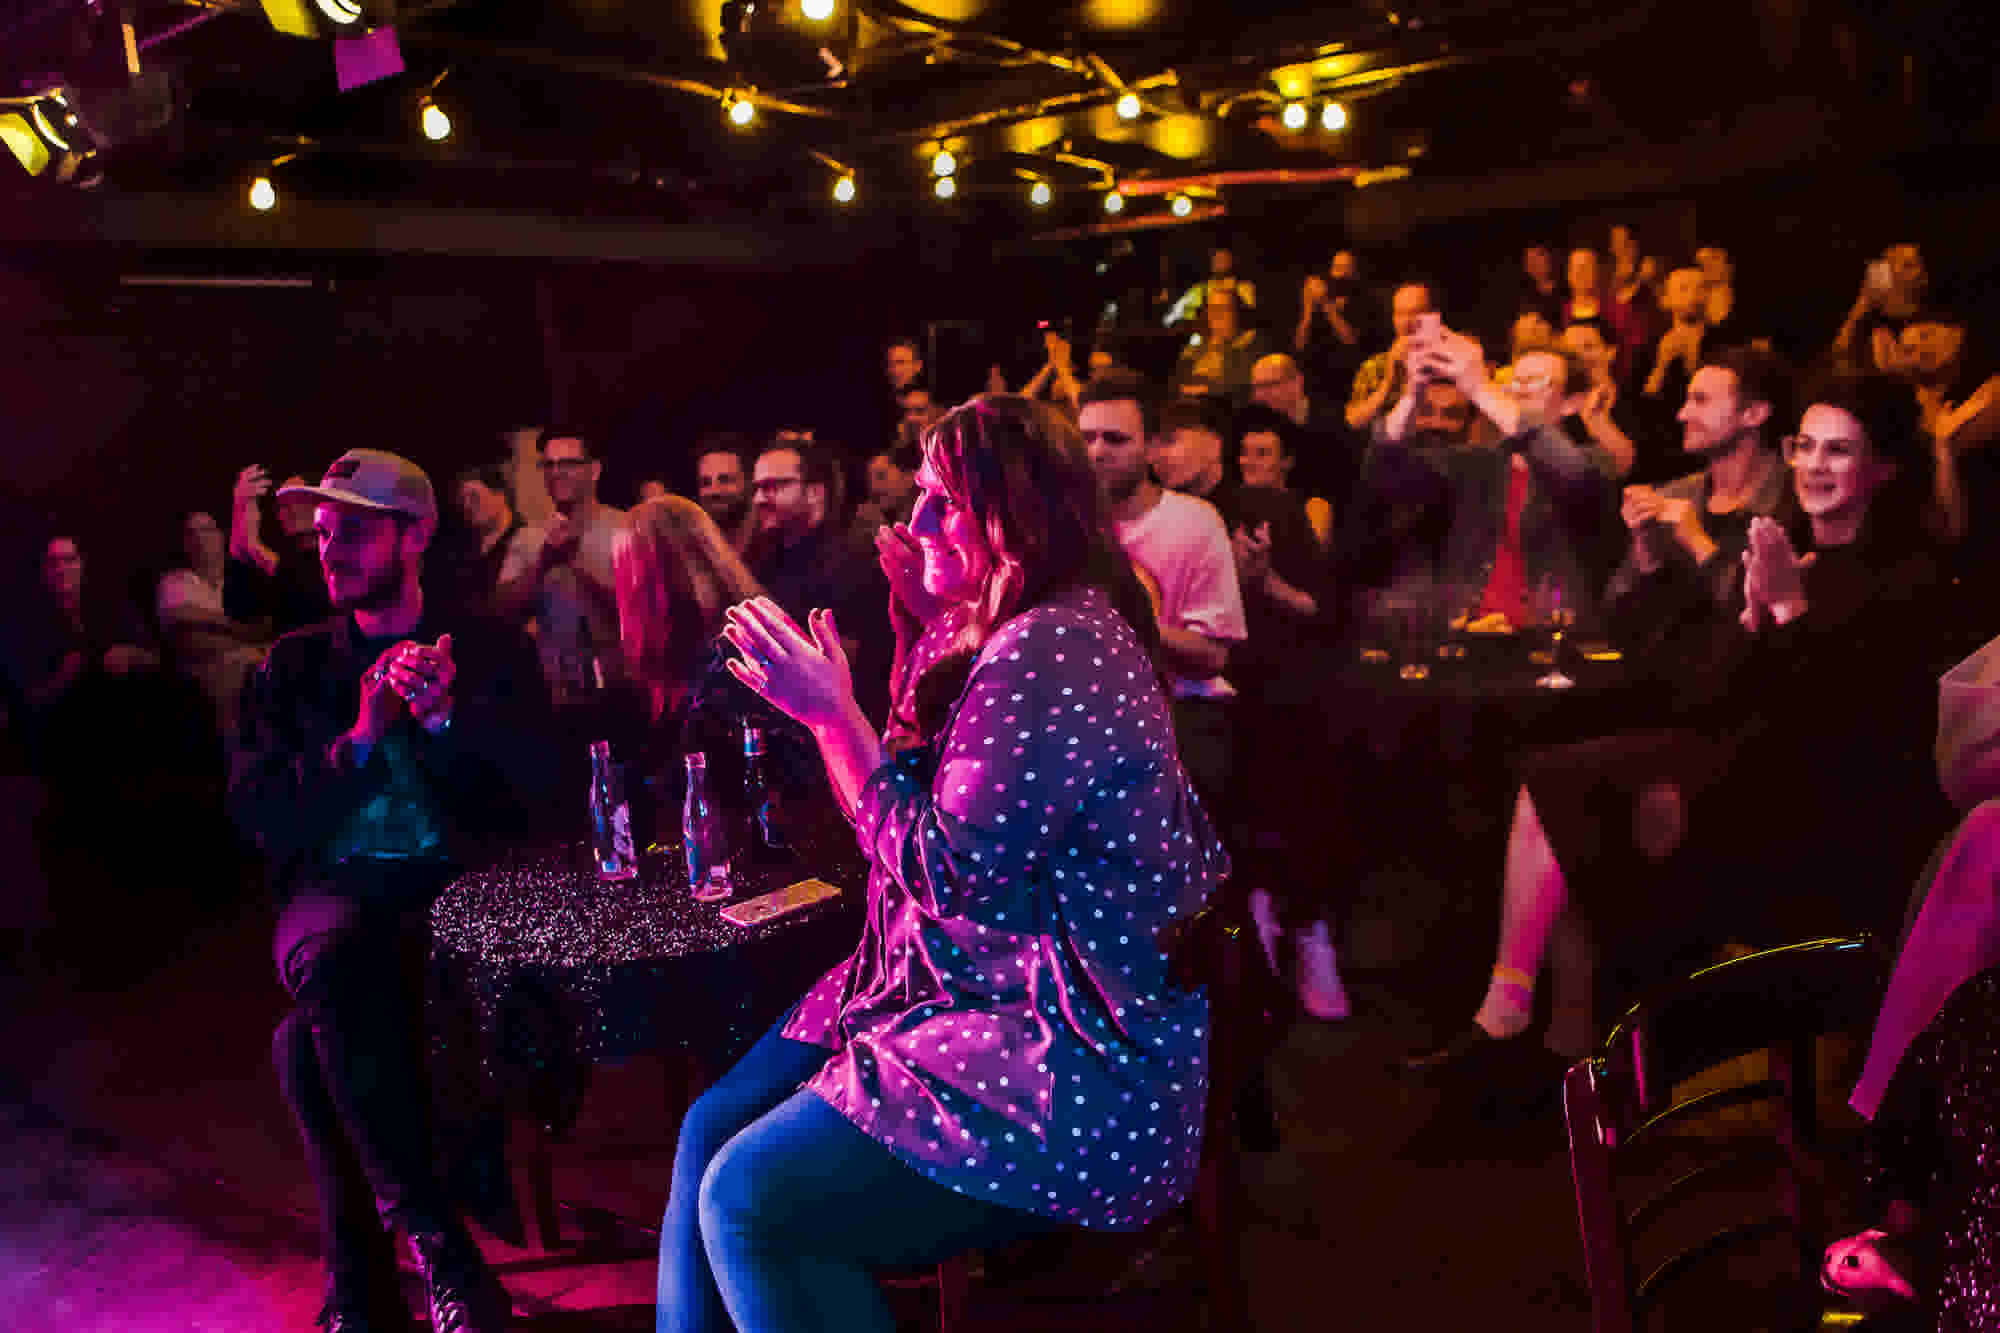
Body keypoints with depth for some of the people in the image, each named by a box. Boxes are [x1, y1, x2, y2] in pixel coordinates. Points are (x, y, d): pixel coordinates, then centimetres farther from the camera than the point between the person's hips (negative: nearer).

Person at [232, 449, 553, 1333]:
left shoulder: (492, 649, 13)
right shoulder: (294, 664, 16)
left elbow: (530, 791, 1)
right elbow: (258, 815, 6)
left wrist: (444, 714, -14)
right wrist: (359, 738, -8)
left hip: (461, 882, -1)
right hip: (337, 890, 1)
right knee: (333, 959, -36)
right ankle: (439, 1251, -29)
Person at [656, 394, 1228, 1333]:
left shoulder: (1054, 650, -21)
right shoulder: (1029, 633, 11)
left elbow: (946, 871, -21)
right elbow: (930, 799, 16)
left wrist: (830, 712, -16)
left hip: (1068, 1073, -10)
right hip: (986, 1001, 11)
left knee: (751, 1201, -16)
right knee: (710, 1131, 7)